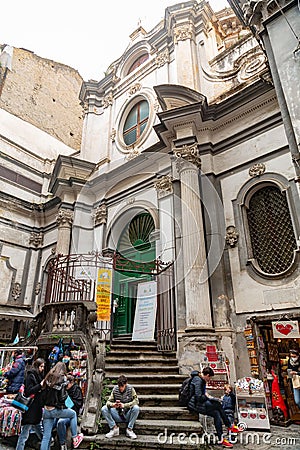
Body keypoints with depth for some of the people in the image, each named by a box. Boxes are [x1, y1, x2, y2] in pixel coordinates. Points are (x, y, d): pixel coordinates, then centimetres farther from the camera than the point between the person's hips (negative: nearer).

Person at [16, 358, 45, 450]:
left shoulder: (39, 375, 12)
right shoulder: (30, 376, -13)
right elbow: (29, 391, -20)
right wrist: (40, 385, -24)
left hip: (37, 408, 9)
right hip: (30, 409, -9)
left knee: (39, 431, 18)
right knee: (25, 434, 0)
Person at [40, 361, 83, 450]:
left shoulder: (48, 377, 4)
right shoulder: (62, 378, -10)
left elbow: (43, 395, 5)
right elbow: (62, 397, -13)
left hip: (46, 410, 5)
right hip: (56, 410, -5)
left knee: (46, 436, 12)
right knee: (73, 414, 22)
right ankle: (75, 439, 25)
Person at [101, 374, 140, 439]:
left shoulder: (130, 388, -11)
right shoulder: (115, 389, -6)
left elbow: (136, 401, -18)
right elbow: (108, 401, -8)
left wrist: (124, 405, -32)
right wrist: (112, 404, -33)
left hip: (128, 416, -2)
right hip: (118, 416, 2)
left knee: (136, 408, -31)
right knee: (104, 409, -20)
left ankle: (129, 429, -12)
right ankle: (114, 428, -5)